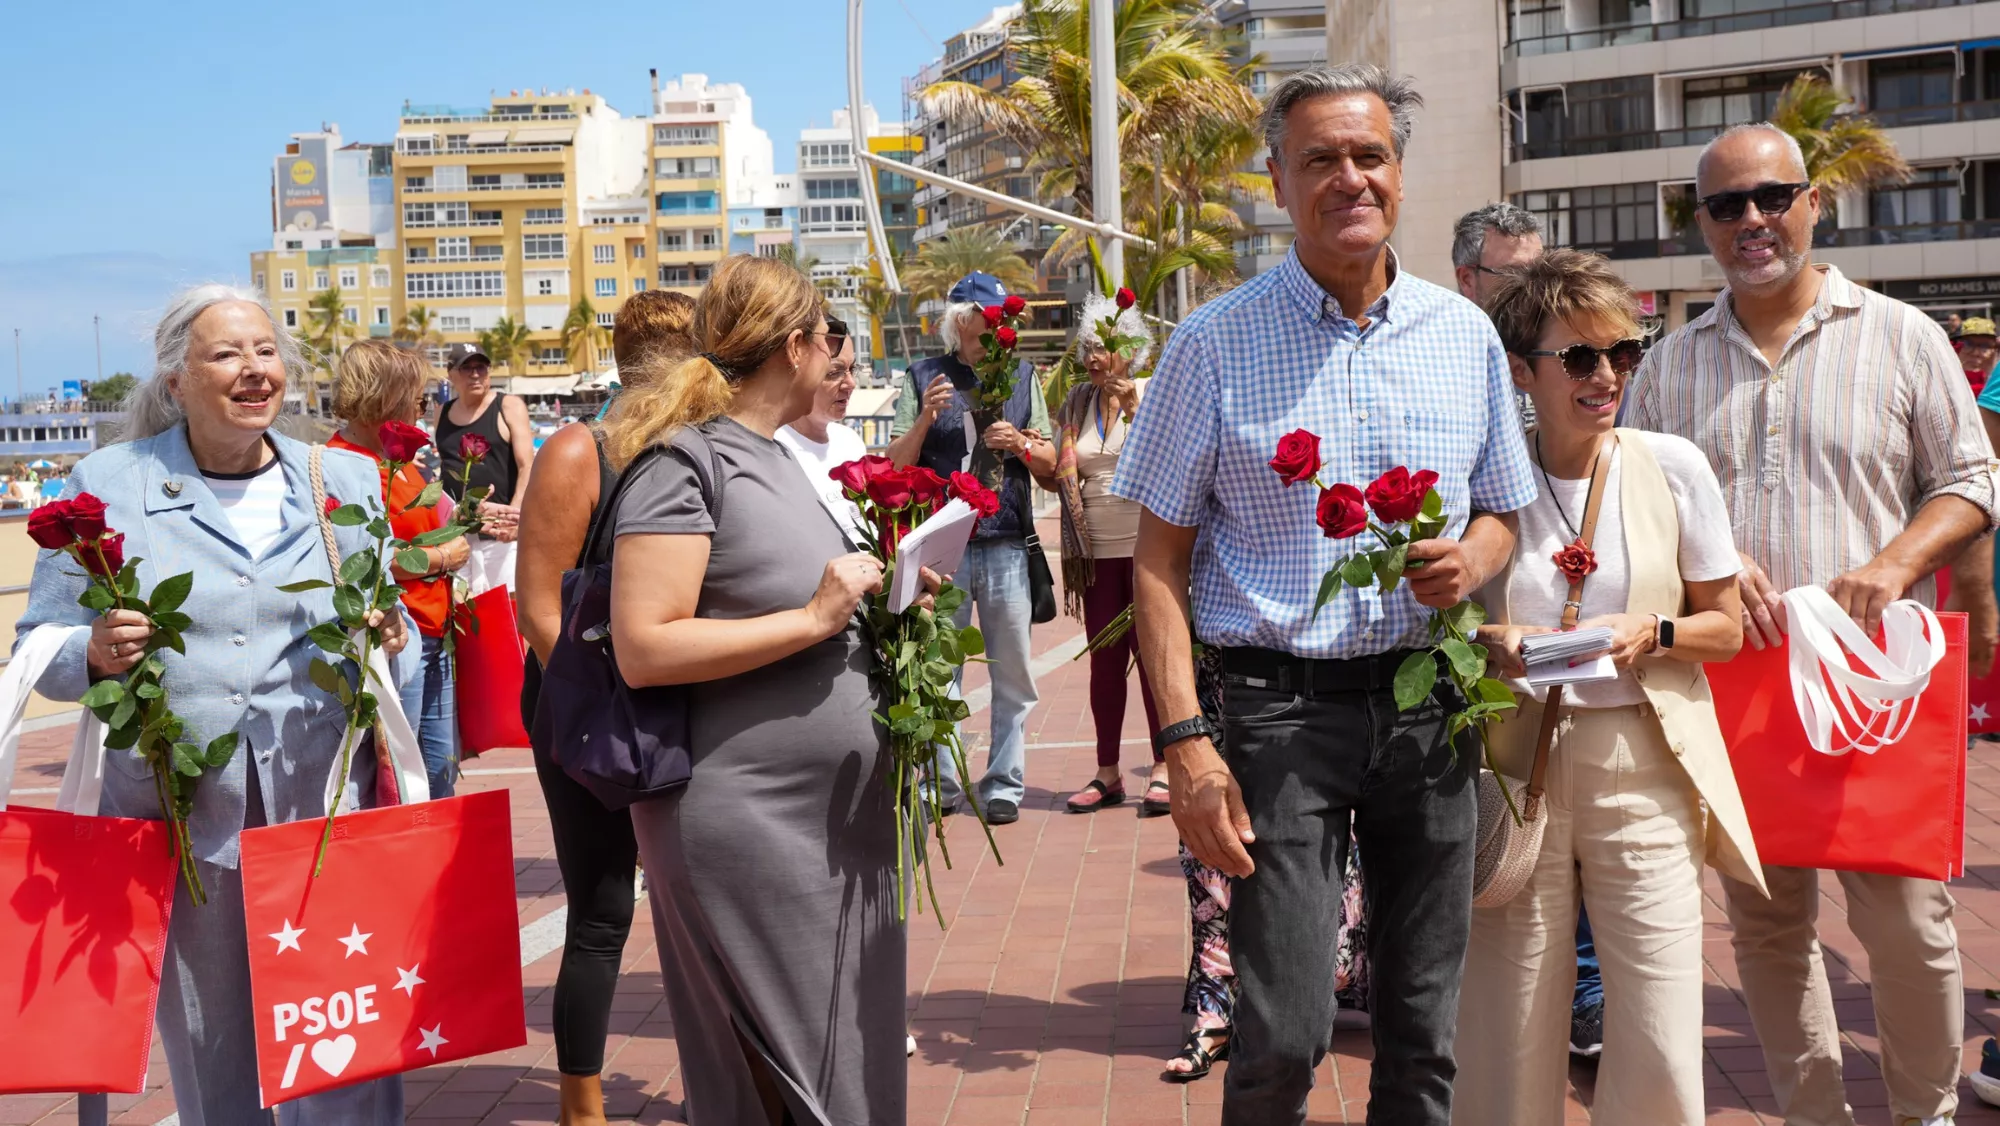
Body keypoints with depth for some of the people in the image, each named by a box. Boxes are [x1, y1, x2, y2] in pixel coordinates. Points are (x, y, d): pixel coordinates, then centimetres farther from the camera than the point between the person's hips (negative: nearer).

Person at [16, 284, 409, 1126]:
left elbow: (386, 623, 16)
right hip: (176, 812, 0)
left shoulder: (346, 483, 9)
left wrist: (386, 638, -7)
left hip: (322, 809, 1)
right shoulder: (104, 487, 2)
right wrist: (96, 653, -18)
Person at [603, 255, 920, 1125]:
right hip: (749, 824, -9)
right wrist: (814, 618, -21)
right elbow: (644, 650, -21)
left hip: (836, 817, 9)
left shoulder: (772, 454, 14)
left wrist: (876, 597, 8)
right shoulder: (684, 460, -13)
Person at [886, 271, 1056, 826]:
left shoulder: (1022, 375, 13)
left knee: (1012, 676, 4)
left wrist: (1021, 444, -7)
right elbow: (897, 465, 4)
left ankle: (1003, 785, 12)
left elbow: (1049, 463, 13)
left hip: (1007, 545, 2)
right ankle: (939, 784, 12)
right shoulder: (923, 378, 7)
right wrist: (925, 418, -12)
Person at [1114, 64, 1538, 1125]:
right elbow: (1160, 556, -2)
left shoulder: (1465, 334, 8)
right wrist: (1184, 738, -11)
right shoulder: (1215, 343, -2)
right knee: (1283, 1037, -5)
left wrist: (1468, 562, -6)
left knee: (1423, 1026, 11)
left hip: (1429, 705, 3)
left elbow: (1502, 512, 19)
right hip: (1282, 705, -3)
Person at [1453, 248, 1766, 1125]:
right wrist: (1490, 643, -13)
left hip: (1643, 767, 1)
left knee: (1660, 1050, 0)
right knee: (1511, 1037, 4)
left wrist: (1648, 633, -11)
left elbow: (1727, 627, 8)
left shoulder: (1672, 468, 0)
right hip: (1516, 766, 0)